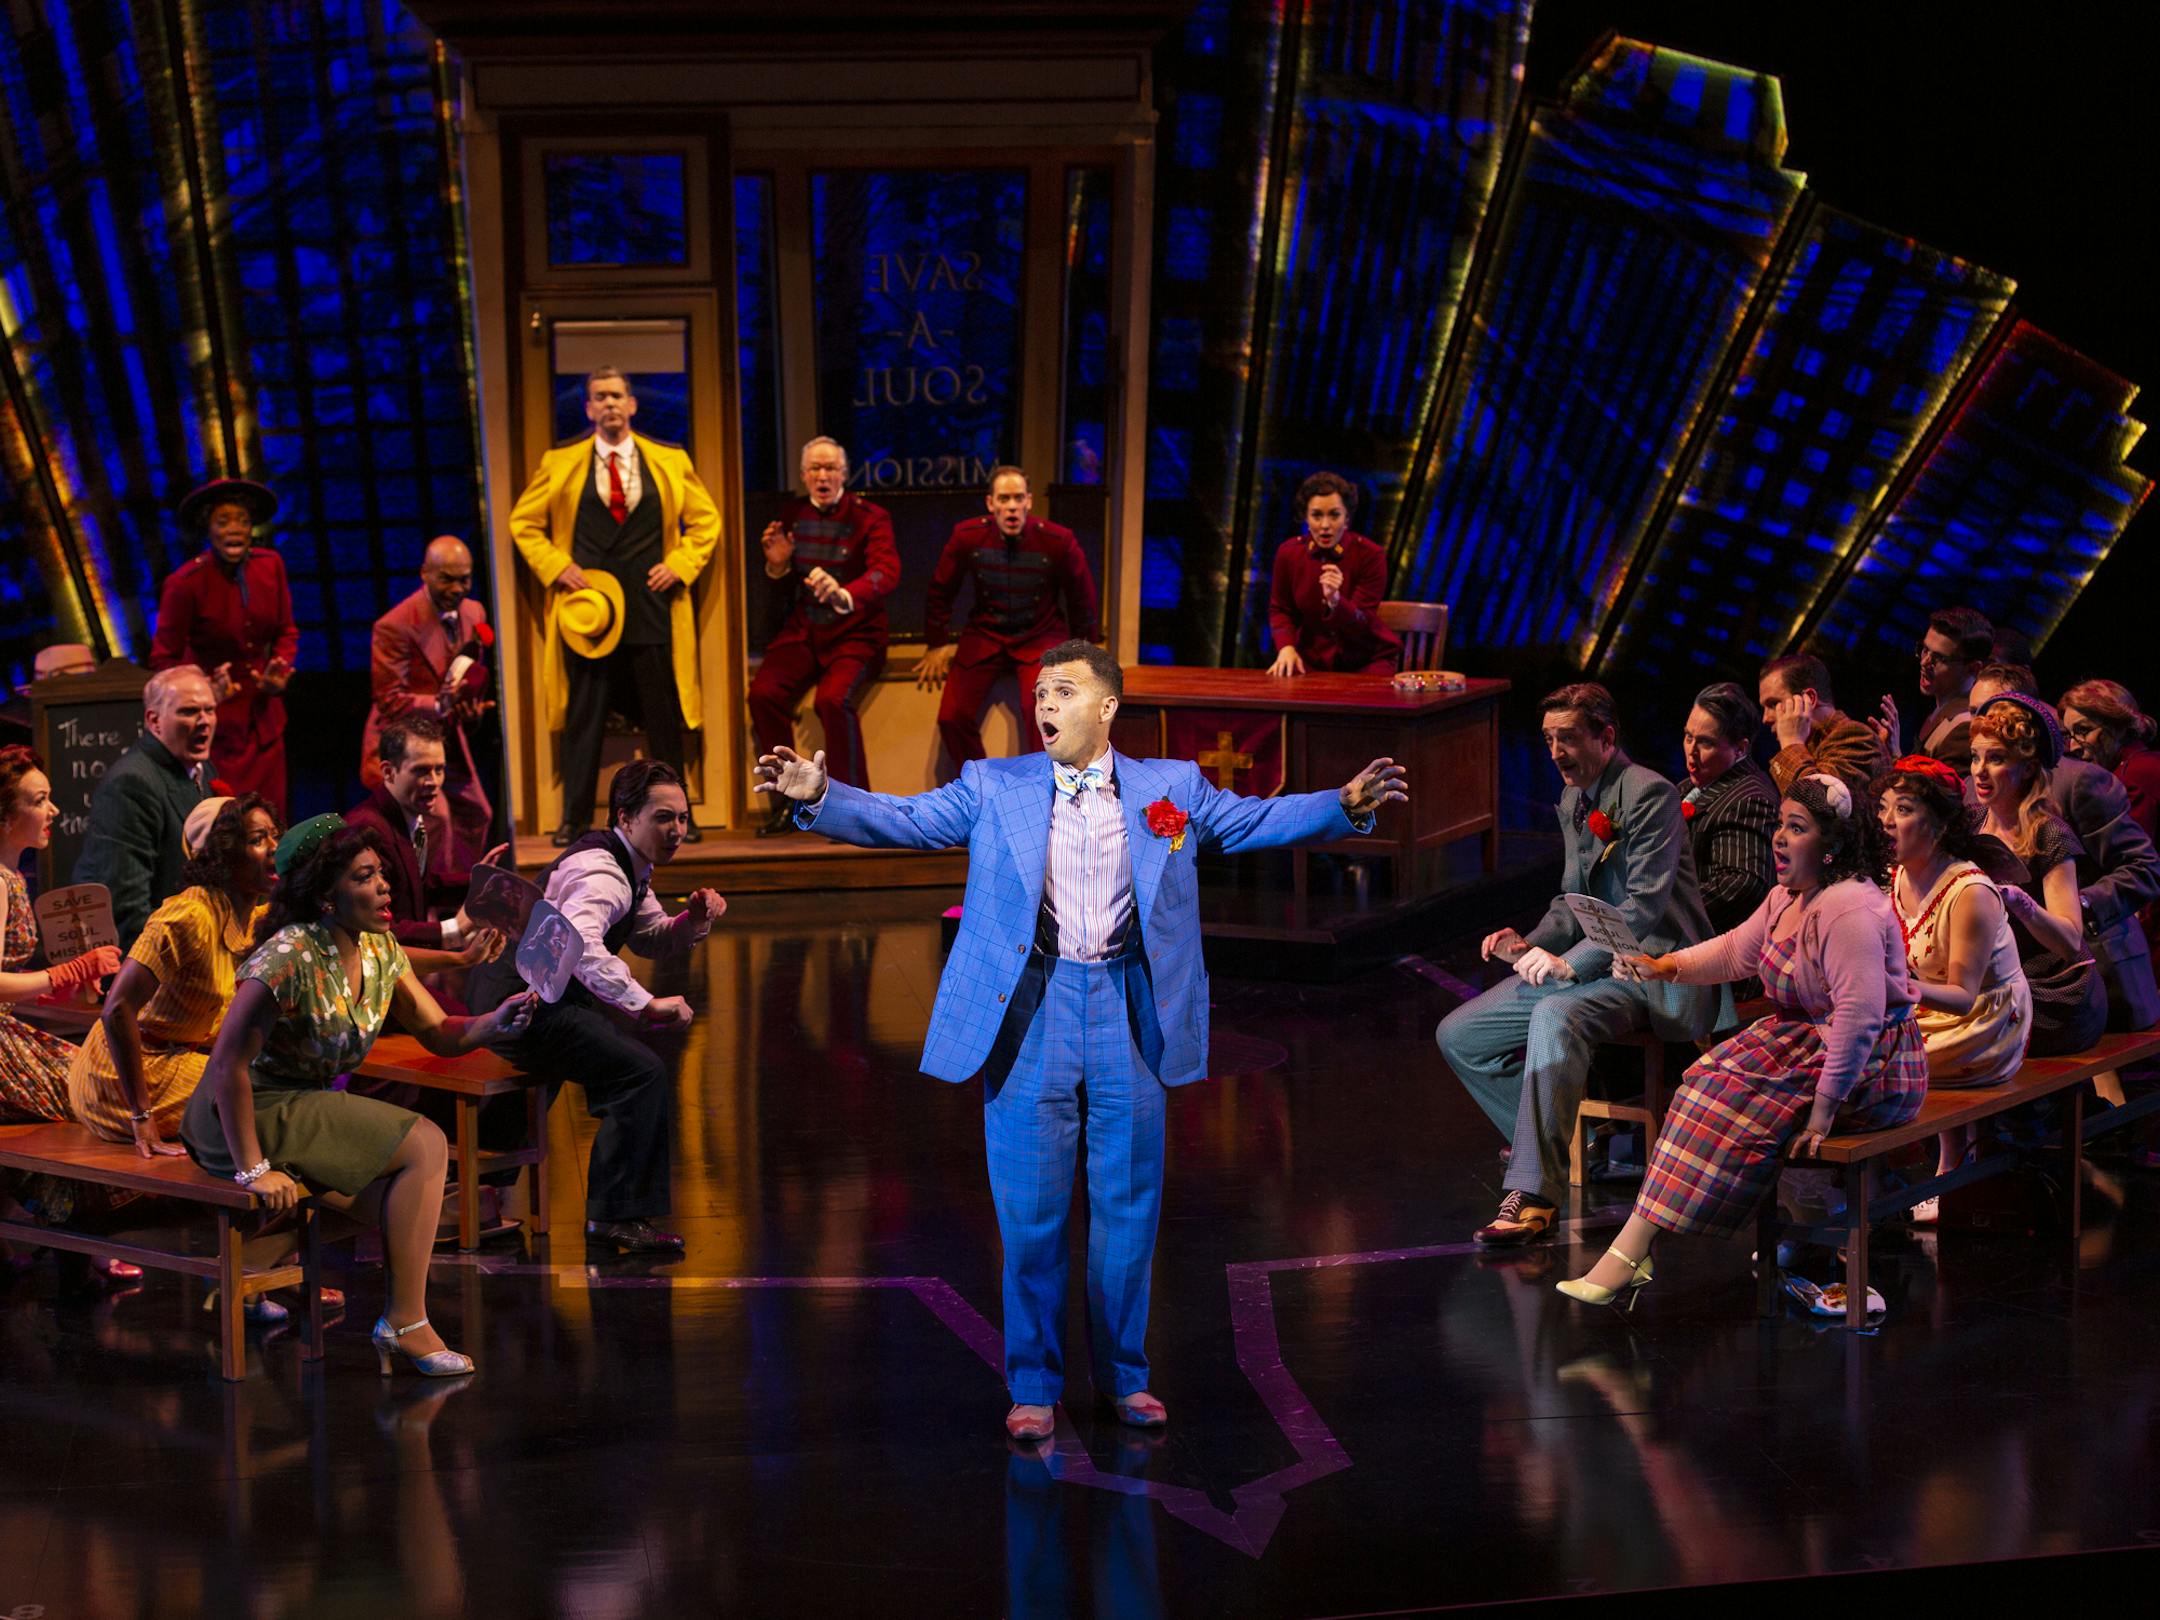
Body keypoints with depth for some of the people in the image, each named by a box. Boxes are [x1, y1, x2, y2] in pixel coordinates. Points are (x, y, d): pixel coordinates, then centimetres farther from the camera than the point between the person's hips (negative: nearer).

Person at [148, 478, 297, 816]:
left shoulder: (270, 566, 0)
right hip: (215, 719, -5)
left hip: (264, 716, 5)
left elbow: (286, 632, 14)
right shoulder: (185, 582, -14)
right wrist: (205, 688, -21)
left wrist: (280, 669, -4)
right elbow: (164, 659, -6)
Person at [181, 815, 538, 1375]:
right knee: (426, 1145, -16)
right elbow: (228, 1063, -24)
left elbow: (439, 1034, 5)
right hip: (252, 1116, -8)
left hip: (306, 1108, 8)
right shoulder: (291, 956, -22)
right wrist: (252, 1170, -25)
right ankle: (406, 1324, -11)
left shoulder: (380, 951, 4)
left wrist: (495, 1023, -16)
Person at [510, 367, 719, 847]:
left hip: (651, 606, 1)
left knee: (664, 715, 4)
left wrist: (681, 565, 0)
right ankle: (575, 820, 5)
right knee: (582, 715, 0)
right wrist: (556, 568, -2)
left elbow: (706, 520, 14)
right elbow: (523, 523, 10)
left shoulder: (670, 462, 9)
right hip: (586, 600, -1)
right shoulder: (559, 464, 6)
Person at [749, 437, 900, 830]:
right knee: (763, 693, -22)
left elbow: (887, 573, -21)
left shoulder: (870, 518, -3)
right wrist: (777, 566, -7)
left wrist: (844, 595, -42)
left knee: (834, 698, -32)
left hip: (852, 634, -4)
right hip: (801, 631, 4)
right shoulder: (790, 517, 12)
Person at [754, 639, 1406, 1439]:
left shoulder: (1172, 787, 9)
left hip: (1130, 1013, 1)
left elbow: (1257, 820, 7)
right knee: (1031, 1212, 2)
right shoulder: (993, 788, 6)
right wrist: (818, 797, -15)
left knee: (1129, 1207, 8)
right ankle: (1034, 1385, 14)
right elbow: (903, 820, 1)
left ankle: (1124, 1375, 23)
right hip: (1031, 1012, -1)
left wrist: (1346, 805, -8)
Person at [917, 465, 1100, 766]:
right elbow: (941, 591, 6)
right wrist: (937, 645, 11)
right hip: (985, 637, 2)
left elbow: (1082, 598, 2)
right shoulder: (967, 538, -12)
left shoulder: (1058, 541, -15)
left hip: (1041, 637, -2)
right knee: (952, 718, -13)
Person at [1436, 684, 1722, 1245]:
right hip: (1587, 963, 10)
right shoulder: (1573, 802, 15)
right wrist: (1532, 944, 2)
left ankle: (1533, 1194, -39)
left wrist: (1571, 962, -26)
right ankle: (1550, 1143, 10)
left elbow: (1644, 908, -20)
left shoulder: (1650, 794, -13)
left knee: (1555, 1016, -39)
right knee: (1458, 1035, 1)